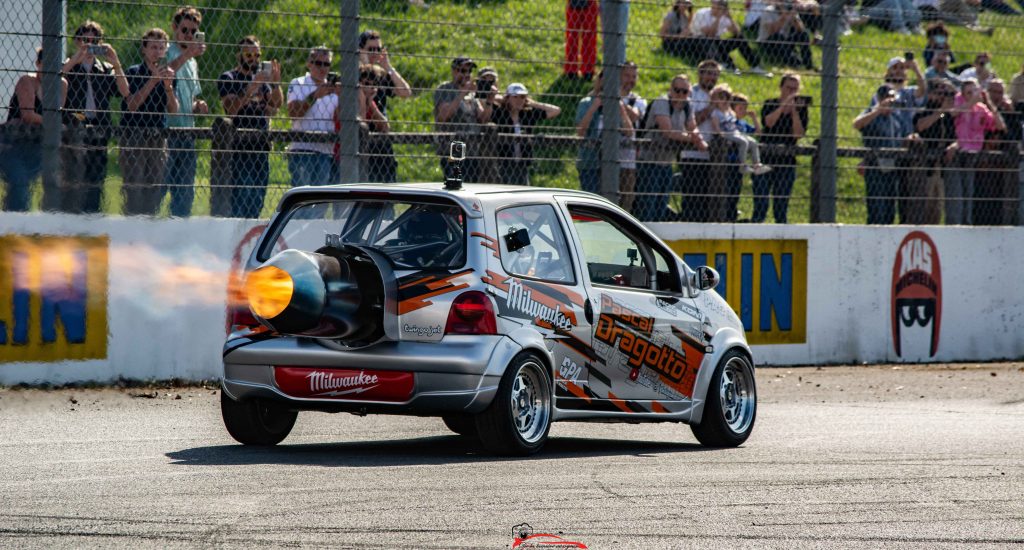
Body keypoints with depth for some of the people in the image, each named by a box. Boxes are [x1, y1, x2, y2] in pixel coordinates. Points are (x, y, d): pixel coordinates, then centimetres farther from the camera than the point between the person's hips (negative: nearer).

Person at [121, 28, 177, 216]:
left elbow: (173, 110, 5)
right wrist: (153, 80, -17)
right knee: (134, 188, -10)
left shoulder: (168, 74, 13)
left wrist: (168, 86, -12)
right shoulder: (134, 72, 0)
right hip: (134, 135, -5)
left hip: (157, 136, 5)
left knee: (155, 187, 4)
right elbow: (132, 105, -13)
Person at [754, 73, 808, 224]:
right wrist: (784, 105, -22)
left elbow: (799, 134, -7)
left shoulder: (800, 108, 6)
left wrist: (794, 111, -14)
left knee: (781, 209, 4)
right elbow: (768, 122, -18)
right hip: (765, 159, -2)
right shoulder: (770, 105, 4)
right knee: (760, 206, -9)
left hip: (786, 161, 2)